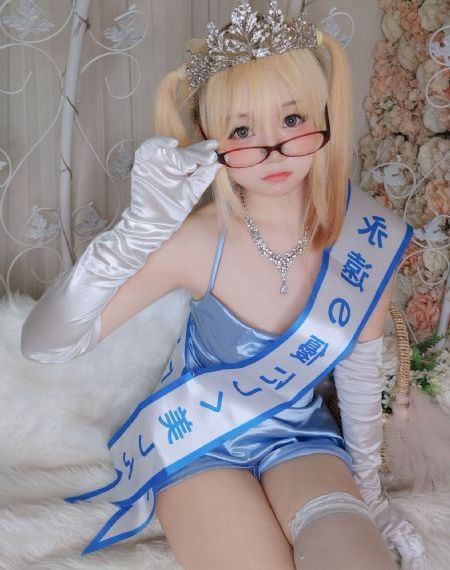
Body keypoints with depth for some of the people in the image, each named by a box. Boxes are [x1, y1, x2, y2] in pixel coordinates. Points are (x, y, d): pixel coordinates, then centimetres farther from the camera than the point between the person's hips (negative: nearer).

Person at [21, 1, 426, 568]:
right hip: (197, 435, -1)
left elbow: (360, 374, -1)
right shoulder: (199, 240, -25)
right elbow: (43, 344, -32)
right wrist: (140, 229, -46)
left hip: (300, 433, 2)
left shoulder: (370, 238, -17)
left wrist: (369, 491, 9)